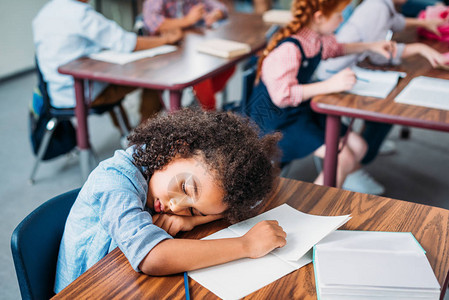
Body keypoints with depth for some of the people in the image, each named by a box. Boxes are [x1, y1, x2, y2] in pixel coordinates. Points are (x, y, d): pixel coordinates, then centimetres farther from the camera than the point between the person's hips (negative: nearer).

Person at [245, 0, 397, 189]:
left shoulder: (318, 38, 2)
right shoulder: (288, 49, -27)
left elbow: (335, 49, 27)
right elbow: (283, 95, -34)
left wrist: (370, 46, 19)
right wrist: (330, 85, -35)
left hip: (302, 110, 10)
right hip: (276, 122, -10)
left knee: (357, 147, 4)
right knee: (342, 159, -21)